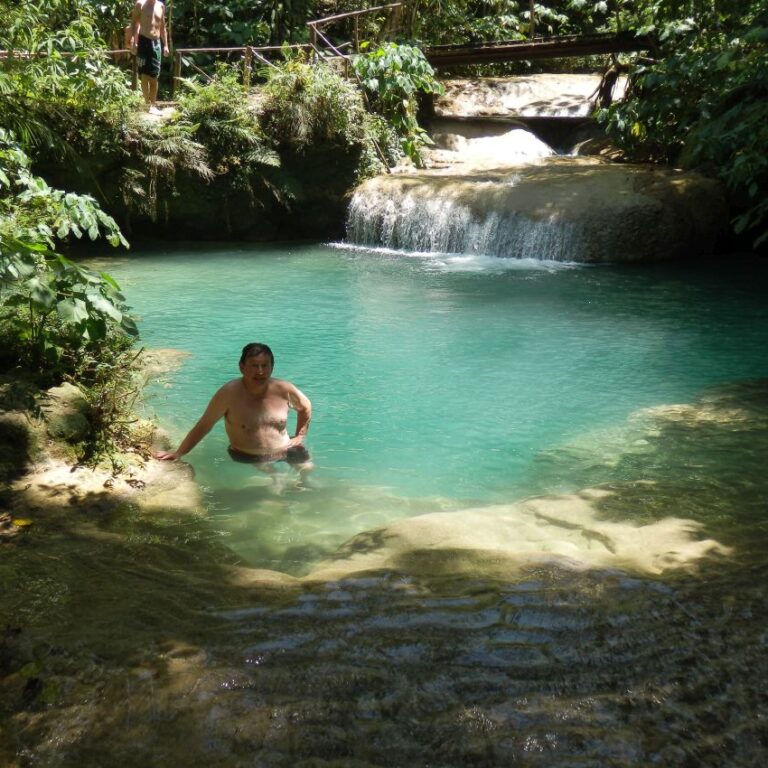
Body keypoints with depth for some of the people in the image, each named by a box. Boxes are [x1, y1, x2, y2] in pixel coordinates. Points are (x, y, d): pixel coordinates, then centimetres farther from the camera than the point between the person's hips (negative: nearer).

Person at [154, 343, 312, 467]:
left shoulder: (284, 390, -10)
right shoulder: (230, 393, -18)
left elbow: (306, 407, 12)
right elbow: (203, 426, -10)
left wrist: (299, 437, 6)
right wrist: (178, 453, -12)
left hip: (284, 450, 1)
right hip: (246, 458, -1)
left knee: (307, 468, -11)